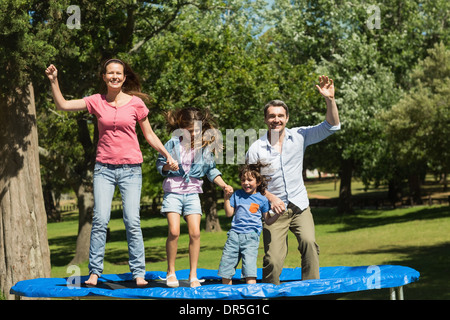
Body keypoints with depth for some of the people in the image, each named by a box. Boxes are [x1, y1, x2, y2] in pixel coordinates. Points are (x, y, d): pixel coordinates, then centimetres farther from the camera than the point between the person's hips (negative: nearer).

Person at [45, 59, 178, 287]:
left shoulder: (136, 103, 1)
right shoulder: (97, 101, 4)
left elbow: (149, 135, 9)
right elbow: (62, 105, 3)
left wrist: (167, 155, 2)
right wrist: (54, 81, -6)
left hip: (130, 169, -1)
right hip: (104, 168, 1)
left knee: (132, 221, -6)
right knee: (100, 220, -8)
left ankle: (138, 273, 0)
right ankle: (94, 272, 0)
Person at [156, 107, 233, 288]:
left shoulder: (205, 146, 4)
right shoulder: (173, 143, -3)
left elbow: (211, 171, 13)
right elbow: (160, 164, 4)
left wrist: (224, 185, 2)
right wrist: (167, 166, -18)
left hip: (192, 193, 2)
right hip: (173, 191, -2)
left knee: (195, 233, -8)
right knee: (174, 231, -14)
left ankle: (193, 275, 3)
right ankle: (170, 271, 4)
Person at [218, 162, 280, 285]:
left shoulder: (262, 199, 7)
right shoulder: (237, 195, 13)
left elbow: (268, 221, 10)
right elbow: (229, 213, 10)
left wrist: (278, 213, -8)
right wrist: (227, 197, 0)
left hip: (251, 235, -3)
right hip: (234, 233, 3)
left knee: (249, 266, -16)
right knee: (226, 265, 2)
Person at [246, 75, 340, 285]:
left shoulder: (299, 136, 2)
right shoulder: (256, 149, -2)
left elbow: (331, 127, -2)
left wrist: (330, 100, -16)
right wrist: (270, 197, -11)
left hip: (300, 206, 1)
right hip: (274, 210, -1)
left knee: (308, 241, -25)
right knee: (273, 260, -9)